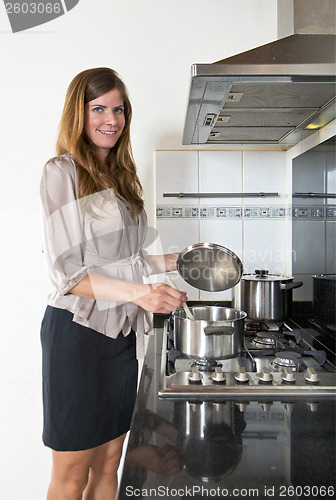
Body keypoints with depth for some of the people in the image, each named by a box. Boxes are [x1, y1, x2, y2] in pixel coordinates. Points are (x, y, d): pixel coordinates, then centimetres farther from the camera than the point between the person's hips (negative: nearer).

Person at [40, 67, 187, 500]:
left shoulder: (120, 175, 13)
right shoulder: (62, 171, -9)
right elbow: (66, 273, -15)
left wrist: (174, 261, 8)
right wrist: (137, 292, -28)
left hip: (122, 332, 7)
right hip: (77, 331, -6)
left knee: (108, 465, 17)